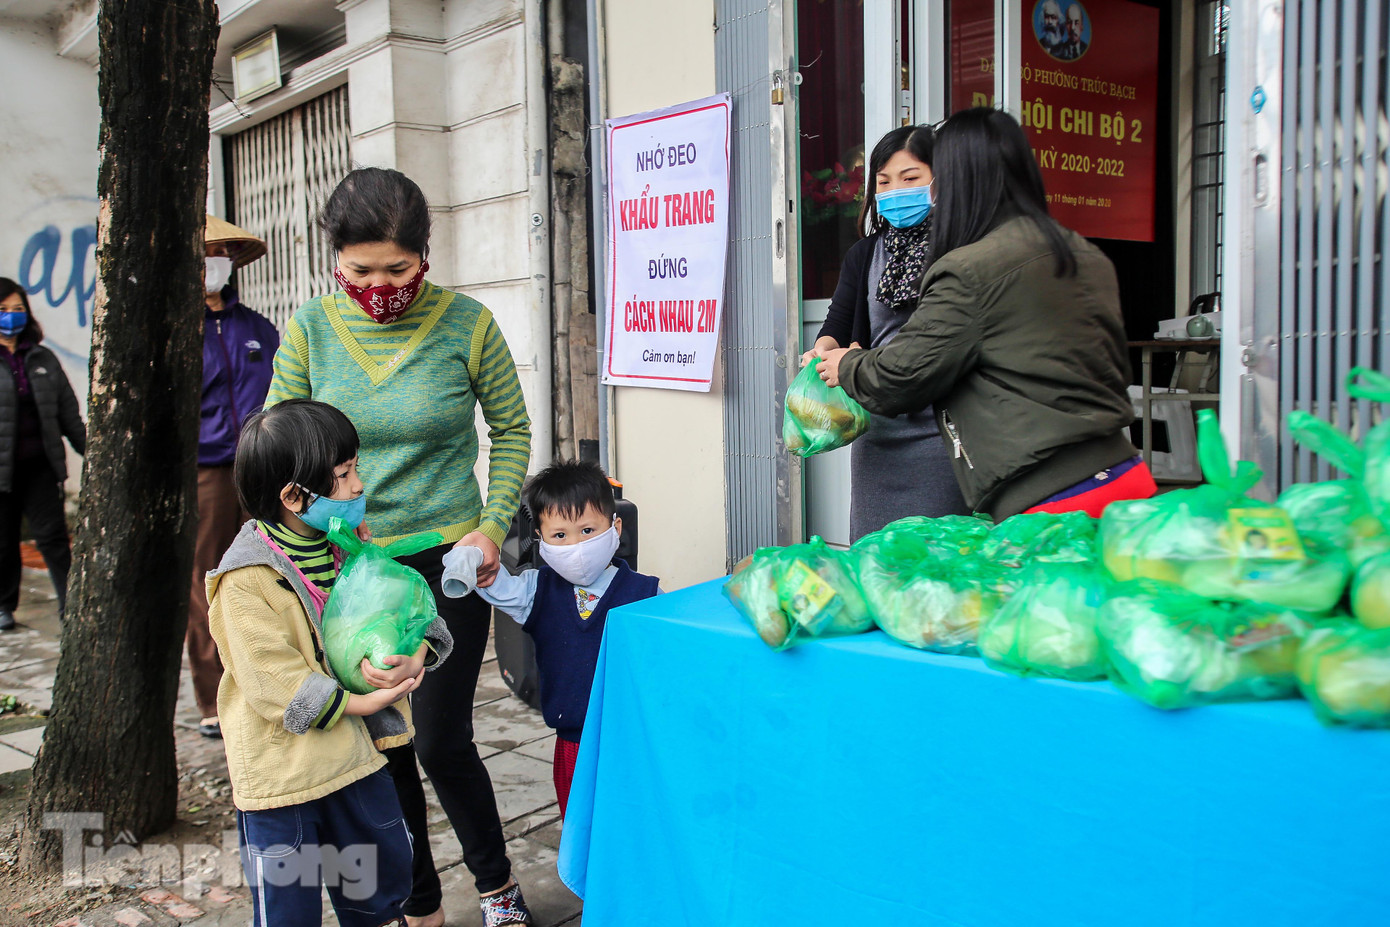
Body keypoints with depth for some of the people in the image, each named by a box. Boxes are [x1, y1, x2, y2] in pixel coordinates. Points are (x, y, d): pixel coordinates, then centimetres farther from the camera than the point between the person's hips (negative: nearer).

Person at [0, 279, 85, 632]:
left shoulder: (42, 359, 11)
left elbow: (68, 412, 16)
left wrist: (89, 450, 15)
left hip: (40, 465, 2)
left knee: (52, 534, -2)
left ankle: (71, 603, 0)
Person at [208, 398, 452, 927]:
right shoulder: (247, 580, -19)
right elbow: (272, 680, -22)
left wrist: (415, 654, -15)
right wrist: (359, 704, -20)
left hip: (353, 751, 7)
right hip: (280, 769, -6)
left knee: (385, 871, 20)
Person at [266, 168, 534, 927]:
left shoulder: (465, 324, -9)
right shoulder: (311, 328, -3)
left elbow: (510, 429, 4)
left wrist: (494, 524, -6)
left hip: (446, 560, -2)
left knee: (441, 742, 1)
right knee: (378, 746, 11)